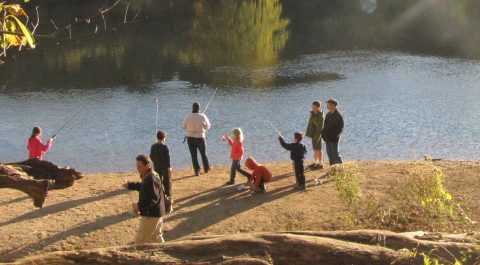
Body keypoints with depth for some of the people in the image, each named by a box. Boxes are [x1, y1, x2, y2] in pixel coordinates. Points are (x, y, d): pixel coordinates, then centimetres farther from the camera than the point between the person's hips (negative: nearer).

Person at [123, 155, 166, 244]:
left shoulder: (151, 179, -24)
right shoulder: (148, 177, 8)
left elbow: (153, 199, -29)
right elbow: (142, 186, 29)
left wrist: (139, 206, -35)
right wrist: (130, 185, 23)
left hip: (151, 215, -11)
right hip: (155, 213, 11)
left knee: (140, 240, -4)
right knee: (156, 237, 20)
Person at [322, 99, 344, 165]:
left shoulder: (338, 115, -14)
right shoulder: (328, 114, 12)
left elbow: (340, 128, -15)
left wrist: (334, 135, -22)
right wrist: (323, 133, 8)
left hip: (333, 138, -8)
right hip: (327, 138, 8)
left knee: (335, 154, -4)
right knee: (329, 153, 13)